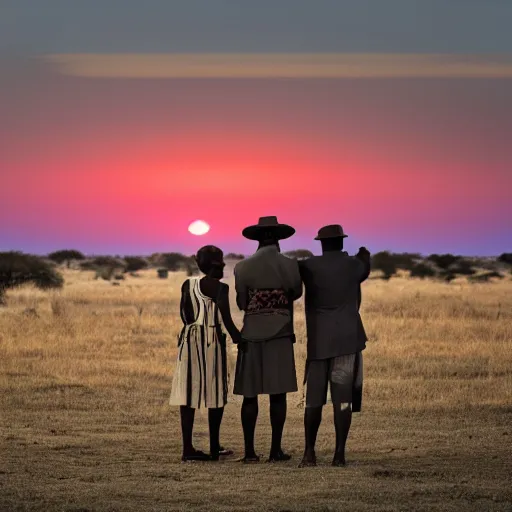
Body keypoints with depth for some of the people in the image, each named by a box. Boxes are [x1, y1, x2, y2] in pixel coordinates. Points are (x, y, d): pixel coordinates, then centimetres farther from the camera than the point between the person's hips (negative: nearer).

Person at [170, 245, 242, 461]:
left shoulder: (187, 285, 10)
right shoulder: (219, 287, -8)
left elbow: (184, 314, 8)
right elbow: (227, 320, -13)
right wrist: (238, 337, 0)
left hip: (188, 339, 6)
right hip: (211, 340, -6)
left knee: (189, 391, 2)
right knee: (216, 393, 3)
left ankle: (187, 447, -1)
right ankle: (214, 447, 4)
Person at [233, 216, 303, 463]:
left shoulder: (243, 267, -4)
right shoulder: (290, 266, -5)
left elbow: (242, 303, 4)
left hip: (252, 334, 1)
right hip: (280, 334, -1)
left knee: (250, 393, 5)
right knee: (278, 393, 2)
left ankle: (249, 450, 2)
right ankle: (276, 450, 1)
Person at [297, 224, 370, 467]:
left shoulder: (307, 267, -1)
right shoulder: (353, 265, 2)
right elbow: (365, 272, 25)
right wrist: (364, 256, 46)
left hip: (318, 340, 1)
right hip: (347, 338, -1)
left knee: (314, 399, 7)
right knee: (343, 398, -2)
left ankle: (309, 453, 1)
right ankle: (339, 454, -5)